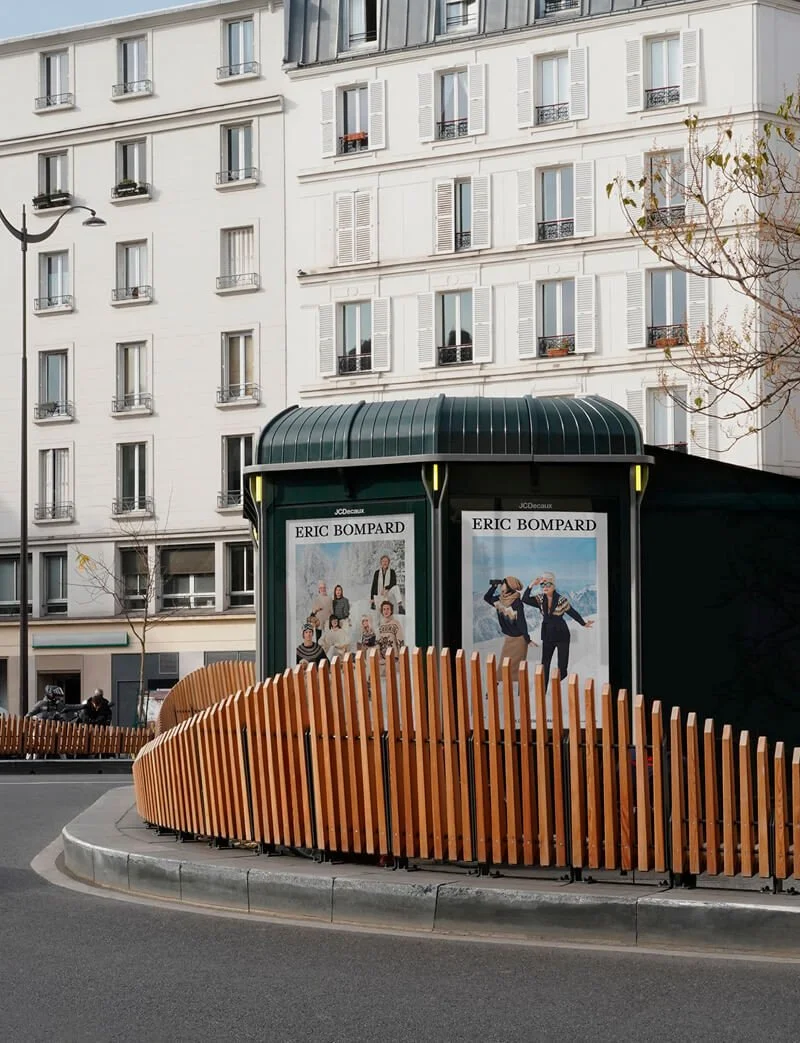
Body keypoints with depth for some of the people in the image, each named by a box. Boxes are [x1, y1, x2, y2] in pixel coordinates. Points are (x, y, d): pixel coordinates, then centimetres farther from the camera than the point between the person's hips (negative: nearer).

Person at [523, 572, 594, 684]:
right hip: (547, 636, 4)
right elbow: (525, 600, -13)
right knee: (544, 666, 4)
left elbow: (573, 612, -4)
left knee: (562, 667, 2)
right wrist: (532, 585, -20)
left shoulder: (561, 600, -14)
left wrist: (584, 623, -3)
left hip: (561, 635, -4)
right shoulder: (540, 599, -3)